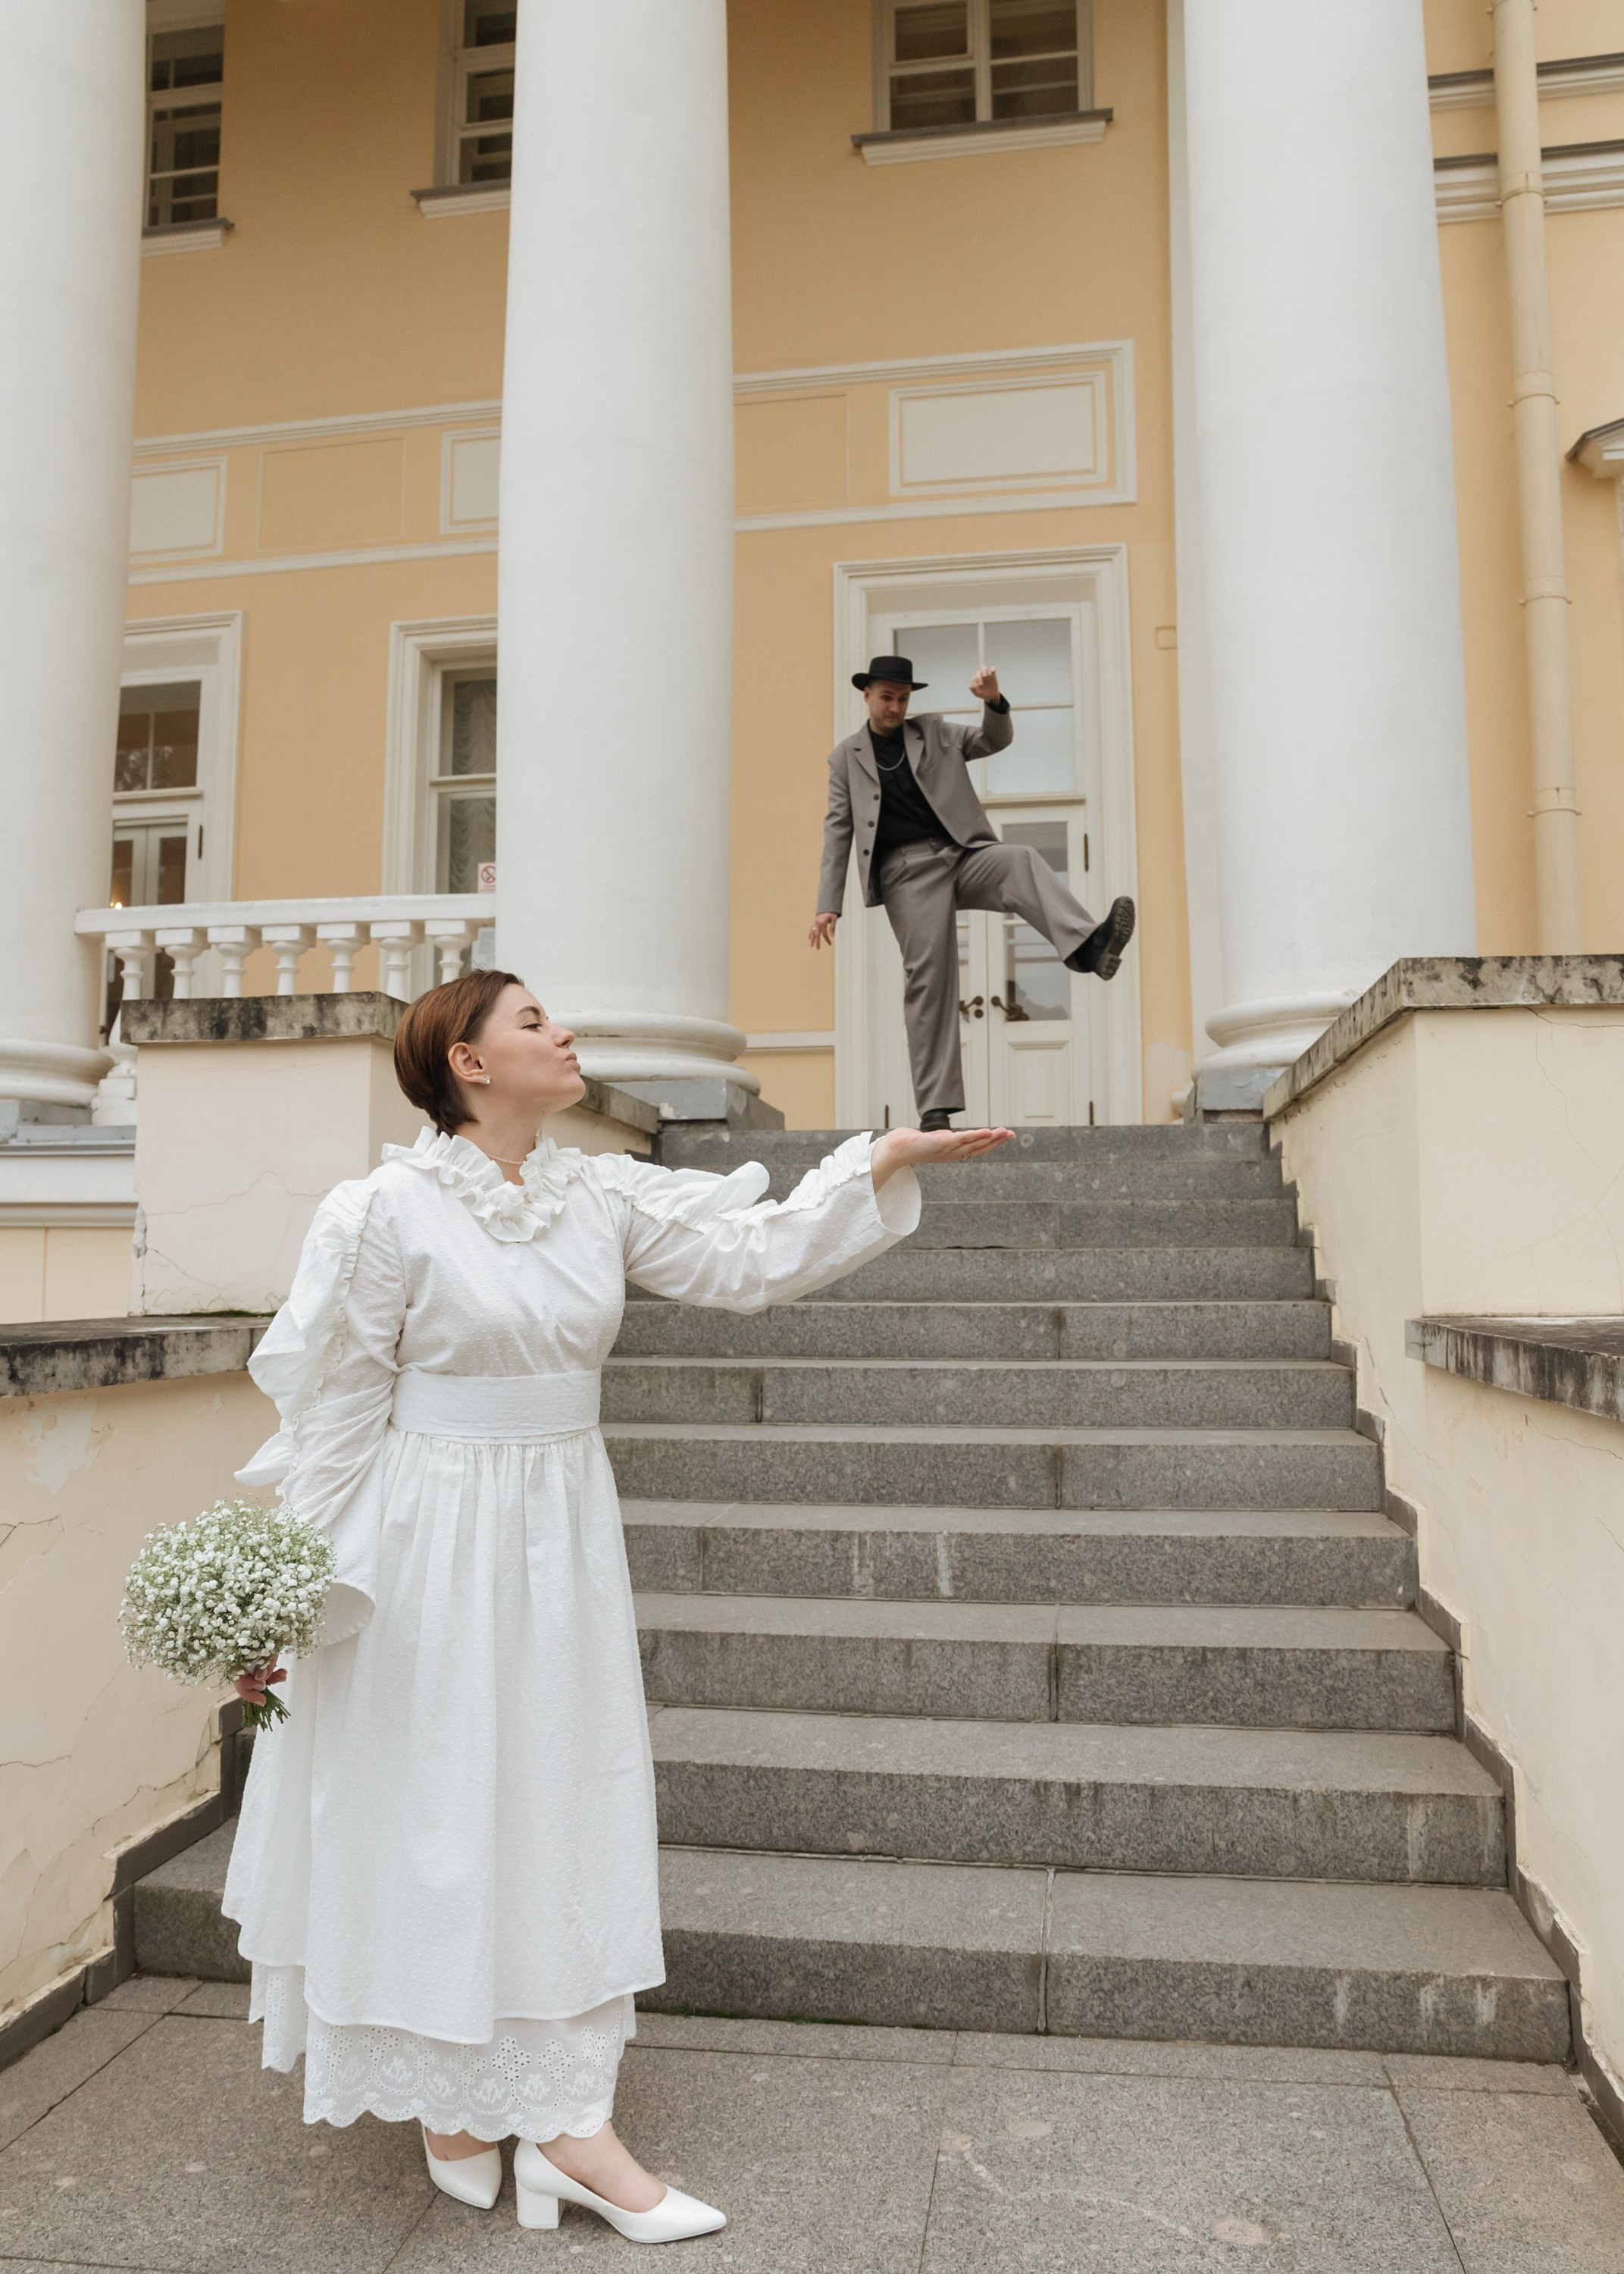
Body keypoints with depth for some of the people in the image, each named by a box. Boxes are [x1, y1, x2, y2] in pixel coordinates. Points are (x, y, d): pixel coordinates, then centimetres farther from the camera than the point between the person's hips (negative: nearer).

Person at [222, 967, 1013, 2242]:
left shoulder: (602, 1195, 2)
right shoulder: (387, 1210, -13)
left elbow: (754, 1255, 0)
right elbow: (333, 1412, -9)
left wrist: (885, 1162, -6)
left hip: (563, 1535, 5)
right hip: (430, 1542, -5)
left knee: (567, 1814, 11)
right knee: (439, 1817, 9)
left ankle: (564, 2116, 26)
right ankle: (447, 2094, 34)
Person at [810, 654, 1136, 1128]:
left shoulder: (934, 732, 19)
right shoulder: (846, 757, 15)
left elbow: (996, 739, 13)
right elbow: (838, 830, 10)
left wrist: (993, 701, -10)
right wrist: (828, 905, 2)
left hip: (964, 855, 2)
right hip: (908, 871, -2)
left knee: (1023, 861, -30)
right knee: (928, 979, -11)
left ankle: (1088, 946, -54)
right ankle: (935, 1109, -9)